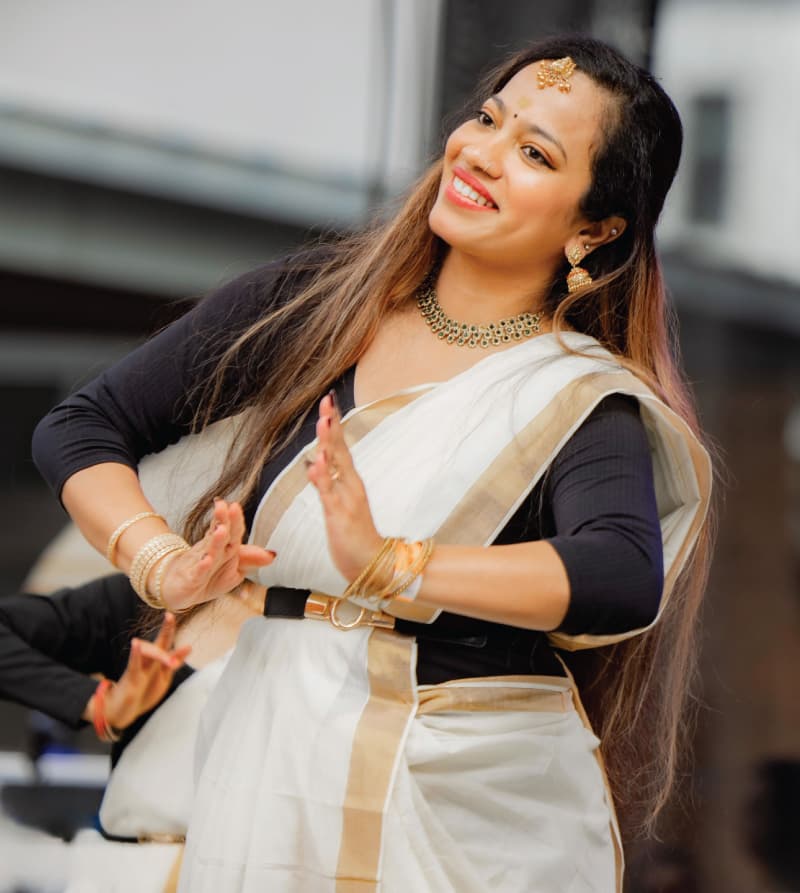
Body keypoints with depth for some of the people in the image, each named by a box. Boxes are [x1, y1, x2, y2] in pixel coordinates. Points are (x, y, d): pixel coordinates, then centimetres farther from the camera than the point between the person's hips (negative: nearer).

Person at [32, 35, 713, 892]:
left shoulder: (584, 398, -10)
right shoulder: (314, 300, 2)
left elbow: (624, 579, -31)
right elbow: (79, 428, 6)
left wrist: (387, 568, -42)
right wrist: (165, 566, -13)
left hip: (481, 822, -3)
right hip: (271, 784, 3)